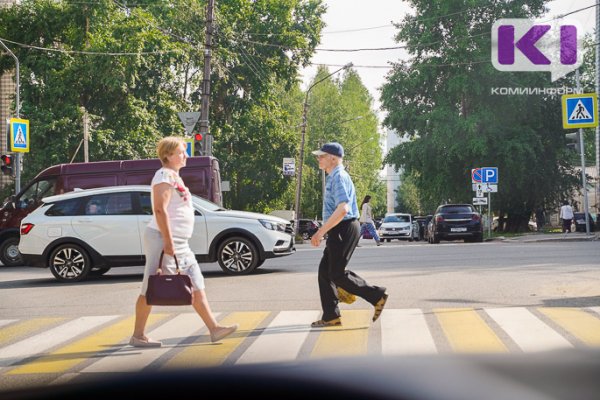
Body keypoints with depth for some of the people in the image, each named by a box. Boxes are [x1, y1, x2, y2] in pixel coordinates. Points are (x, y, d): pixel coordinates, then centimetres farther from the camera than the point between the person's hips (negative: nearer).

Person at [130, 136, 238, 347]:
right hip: (162, 239, -10)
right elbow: (160, 210, -21)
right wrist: (168, 241, -24)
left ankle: (214, 329, 8)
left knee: (197, 286, 7)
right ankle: (138, 336, 4)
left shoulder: (174, 177, 19)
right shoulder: (165, 175, -11)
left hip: (179, 243, 10)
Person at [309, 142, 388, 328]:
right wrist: (324, 231, 21)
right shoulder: (334, 177, 15)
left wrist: (321, 231, -27)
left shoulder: (339, 177, -16)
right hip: (339, 230, 10)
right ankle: (330, 316, 12)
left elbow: (342, 209, -28)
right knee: (325, 271, 9)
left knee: (337, 273, -6)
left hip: (343, 229, -10)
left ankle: (377, 296, 2)